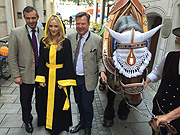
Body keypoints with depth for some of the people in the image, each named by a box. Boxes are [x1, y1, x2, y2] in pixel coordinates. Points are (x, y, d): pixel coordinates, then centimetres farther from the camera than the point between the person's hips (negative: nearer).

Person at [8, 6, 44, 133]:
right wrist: (16, 75, -9)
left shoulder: (43, 33, -2)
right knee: (26, 101, 15)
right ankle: (28, 120, 41)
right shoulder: (16, 33, -9)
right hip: (26, 74, -2)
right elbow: (12, 57, -7)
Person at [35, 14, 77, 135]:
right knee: (47, 100, 16)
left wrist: (64, 81, -14)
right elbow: (41, 61, 4)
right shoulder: (44, 42, 2)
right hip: (47, 76, 4)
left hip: (60, 76, -3)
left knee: (60, 102, 10)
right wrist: (41, 78, -1)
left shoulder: (66, 42, -10)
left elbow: (68, 62, -11)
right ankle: (48, 123, 39)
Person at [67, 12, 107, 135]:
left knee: (87, 105, 8)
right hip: (74, 77, 4)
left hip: (88, 79, -4)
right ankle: (82, 123, 46)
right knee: (79, 103, 22)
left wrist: (102, 71, -20)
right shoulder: (70, 37, 0)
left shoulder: (97, 40, -10)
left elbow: (99, 59, -3)